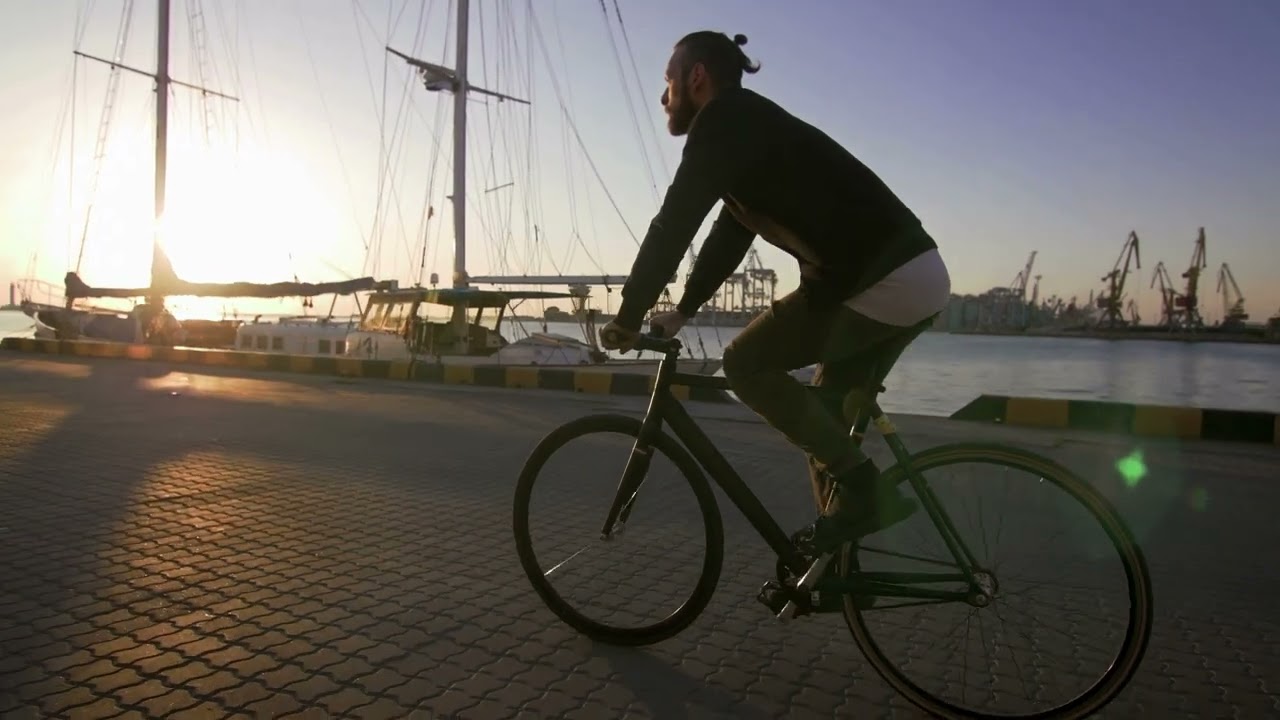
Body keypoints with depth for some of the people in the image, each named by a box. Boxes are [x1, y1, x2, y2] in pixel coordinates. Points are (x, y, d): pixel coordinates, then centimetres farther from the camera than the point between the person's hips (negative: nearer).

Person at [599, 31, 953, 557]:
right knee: (826, 413, 16)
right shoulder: (749, 130, 22)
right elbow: (729, 235, 27)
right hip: (917, 277, 10)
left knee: (745, 364, -5)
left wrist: (629, 317, -3)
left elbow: (674, 225, -12)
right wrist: (682, 311, 24)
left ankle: (862, 489, -1)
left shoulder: (726, 121, -7)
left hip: (883, 281, -10)